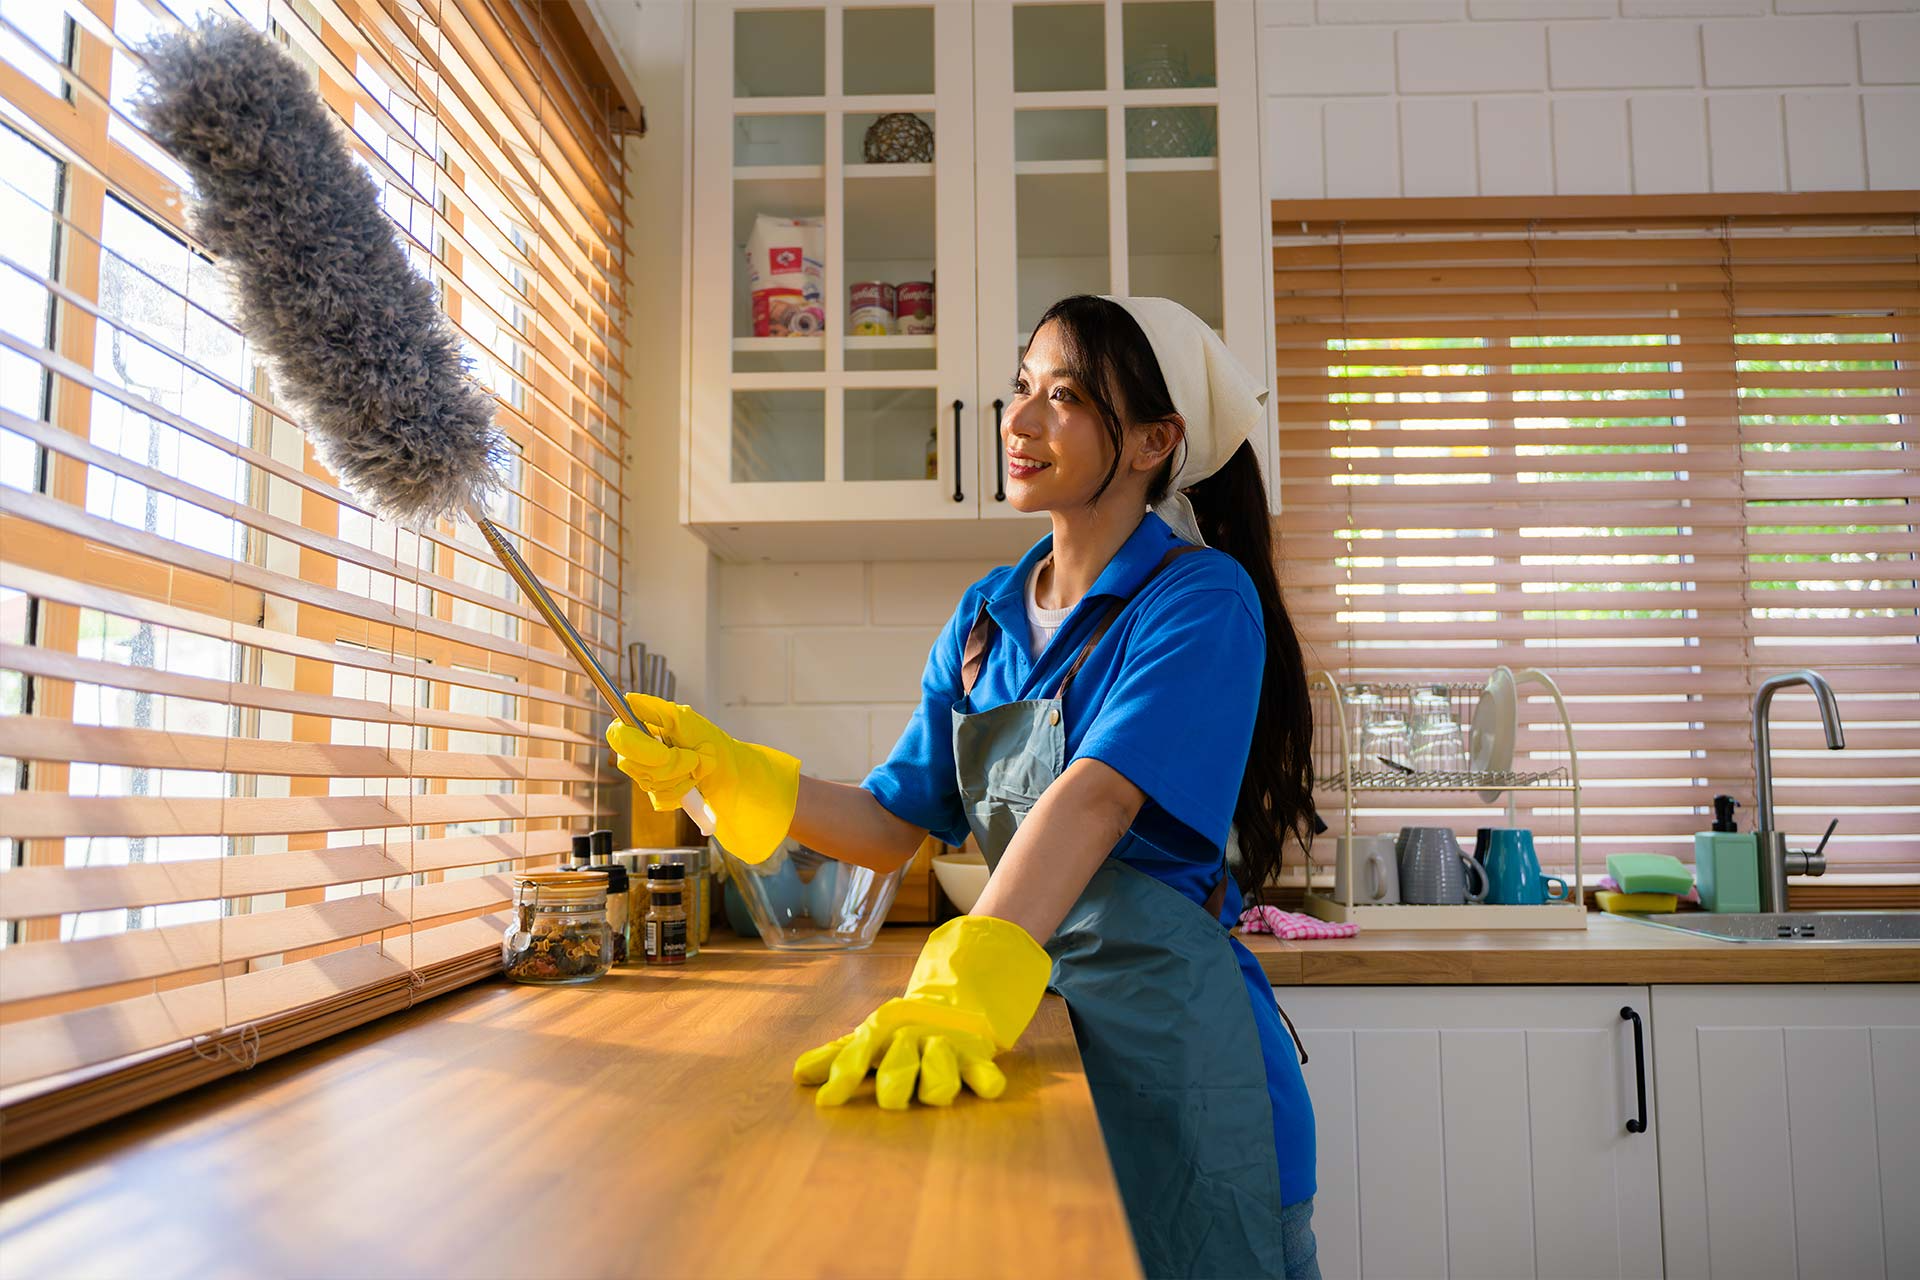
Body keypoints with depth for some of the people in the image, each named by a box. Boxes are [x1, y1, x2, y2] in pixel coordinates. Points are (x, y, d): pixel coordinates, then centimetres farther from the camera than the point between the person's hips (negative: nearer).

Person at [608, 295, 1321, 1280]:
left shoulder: (1203, 598, -11)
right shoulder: (985, 617, 8)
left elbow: (1097, 795, -26)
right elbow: (891, 825, 7)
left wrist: (968, 984, -38)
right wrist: (728, 772, -7)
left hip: (1171, 1043, -5)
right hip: (1027, 1019, 6)